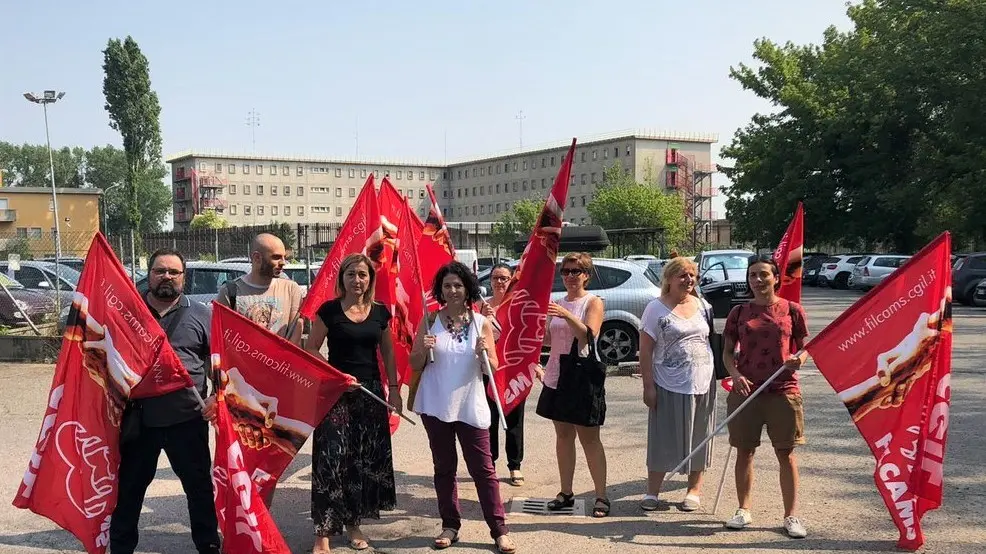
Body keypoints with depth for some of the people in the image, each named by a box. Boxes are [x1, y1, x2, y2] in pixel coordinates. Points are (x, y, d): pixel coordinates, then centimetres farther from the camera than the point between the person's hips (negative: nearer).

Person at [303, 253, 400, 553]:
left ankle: (353, 522, 25)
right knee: (332, 458, -8)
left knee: (367, 458, 9)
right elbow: (311, 349, -3)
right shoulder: (329, 310, -5)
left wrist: (394, 388, 9)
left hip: (371, 392, 4)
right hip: (336, 392, -4)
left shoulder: (380, 312, 6)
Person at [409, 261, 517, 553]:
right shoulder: (430, 321, 1)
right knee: (444, 468, 11)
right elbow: (415, 365, 4)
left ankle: (499, 530, 8)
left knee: (483, 469, 1)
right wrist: (423, 349, -16)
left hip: (471, 406, -1)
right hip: (436, 406, 1)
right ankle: (450, 526, 23)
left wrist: (483, 353, -20)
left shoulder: (481, 323, -1)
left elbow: (493, 368, 1)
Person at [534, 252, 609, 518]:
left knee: (589, 438, -2)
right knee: (563, 435, 10)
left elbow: (589, 336, -19)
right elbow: (548, 339, 14)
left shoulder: (593, 302, -4)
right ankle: (566, 493, 18)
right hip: (556, 377, 6)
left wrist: (566, 315, -30)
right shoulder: (558, 302, 13)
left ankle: (601, 496, 4)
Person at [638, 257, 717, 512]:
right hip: (670, 385, -4)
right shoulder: (656, 308, -5)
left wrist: (719, 376, 12)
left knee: (698, 438, 11)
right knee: (664, 439, 2)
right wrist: (648, 385, -12)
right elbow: (645, 350, -7)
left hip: (703, 384, 4)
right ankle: (652, 492, 14)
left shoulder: (703, 306, 9)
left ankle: (694, 490, 25)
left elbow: (713, 338, 19)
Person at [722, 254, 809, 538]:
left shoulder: (791, 310, 1)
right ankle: (744, 510, 22)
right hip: (746, 390, 2)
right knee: (744, 451, 8)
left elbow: (805, 347, 8)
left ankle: (791, 515, 14)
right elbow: (727, 352, 7)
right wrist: (736, 375, -11)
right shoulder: (739, 312, 5)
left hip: (783, 391, -1)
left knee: (786, 454, 4)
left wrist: (799, 359, -15)